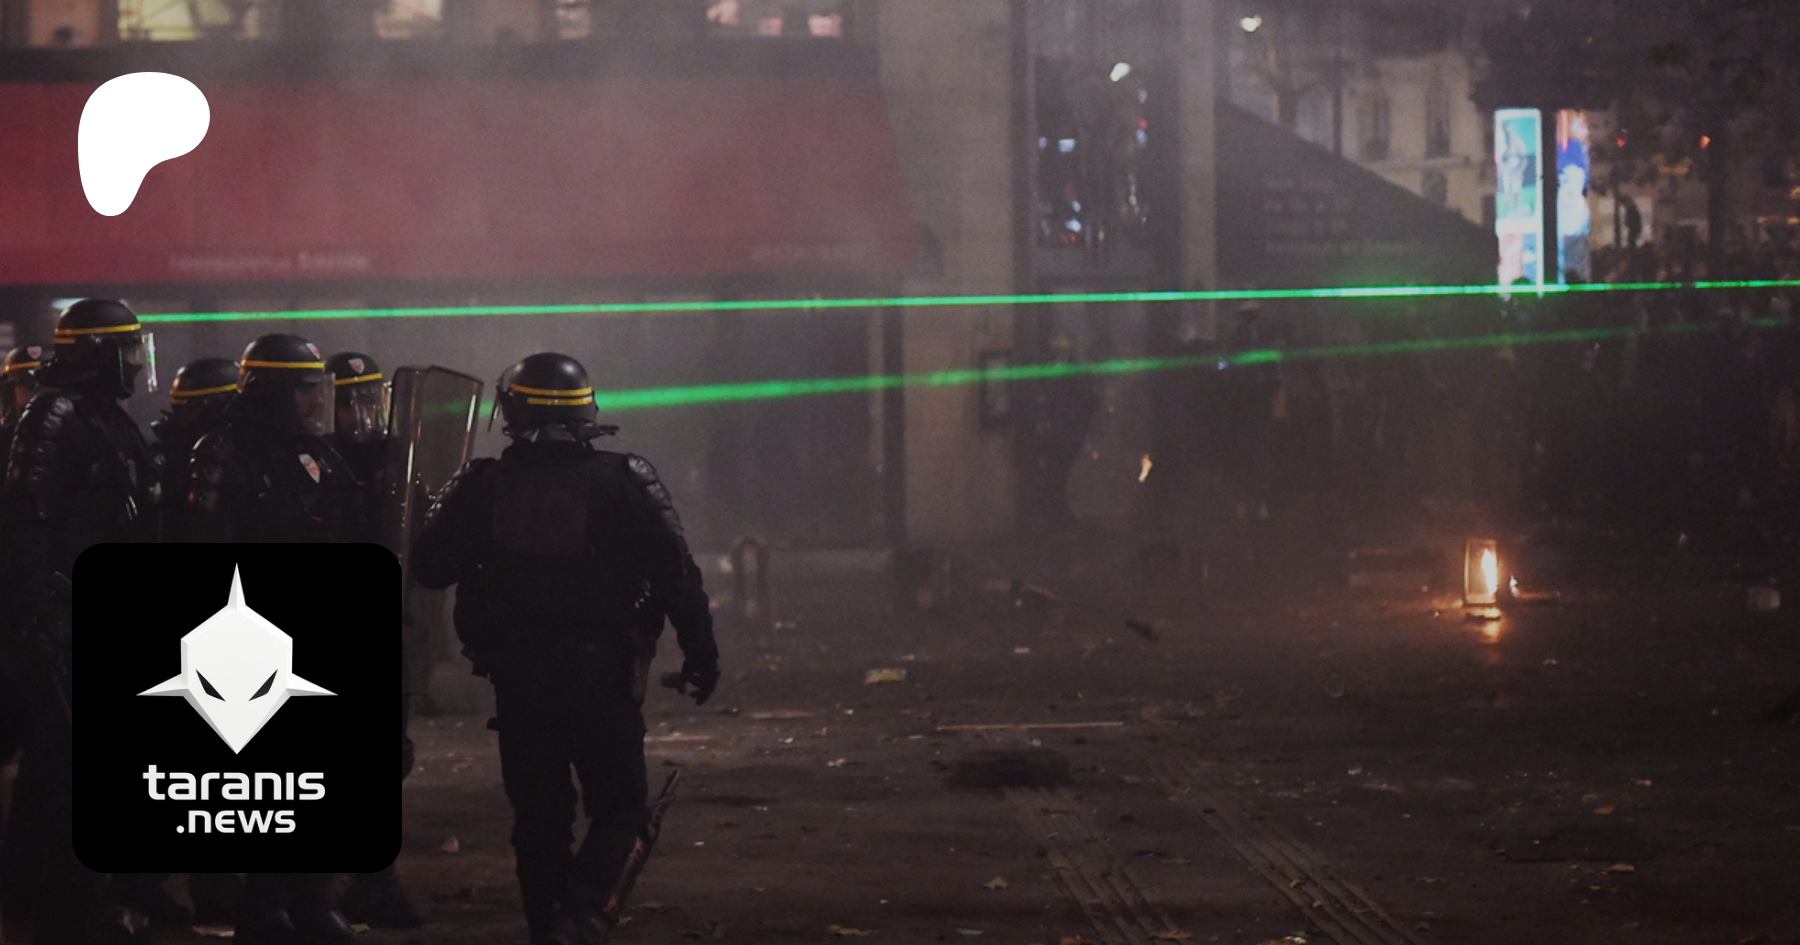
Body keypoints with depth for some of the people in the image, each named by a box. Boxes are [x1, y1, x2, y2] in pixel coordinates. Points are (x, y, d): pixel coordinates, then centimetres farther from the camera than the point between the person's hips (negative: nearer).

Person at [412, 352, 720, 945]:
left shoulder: (483, 486, -1)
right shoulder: (625, 482, -4)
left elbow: (430, 568, 5)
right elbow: (677, 577, -5)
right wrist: (700, 653, 3)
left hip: (517, 678, 2)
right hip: (601, 672, -2)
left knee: (538, 816, 12)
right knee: (618, 807, 7)